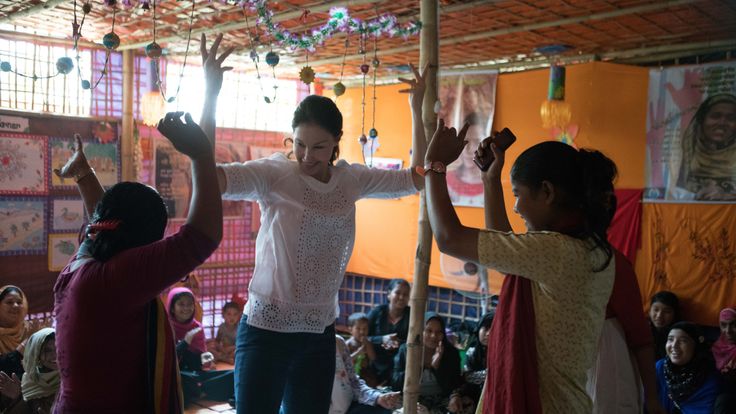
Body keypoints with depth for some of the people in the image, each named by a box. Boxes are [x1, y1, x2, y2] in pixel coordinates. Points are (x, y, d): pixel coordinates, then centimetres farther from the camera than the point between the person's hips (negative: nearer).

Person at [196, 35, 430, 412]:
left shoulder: (350, 180, 3)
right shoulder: (273, 174, -12)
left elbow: (417, 178, 11)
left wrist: (417, 108, 6)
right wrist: (210, 93, -32)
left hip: (320, 333, 5)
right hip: (266, 329, -4)